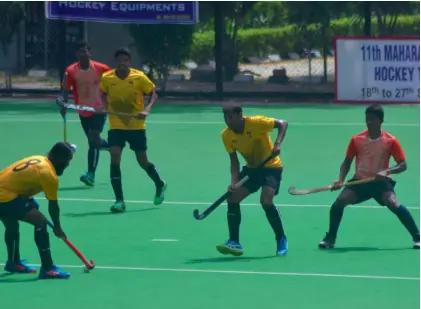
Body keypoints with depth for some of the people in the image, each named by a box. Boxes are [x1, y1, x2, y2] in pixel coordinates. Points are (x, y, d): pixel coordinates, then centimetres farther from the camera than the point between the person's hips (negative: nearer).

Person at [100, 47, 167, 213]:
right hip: (116, 126, 1)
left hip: (136, 126, -1)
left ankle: (160, 185, 39)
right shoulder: (107, 78, -6)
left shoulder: (139, 77, -11)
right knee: (114, 158, -14)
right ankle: (119, 200, -10)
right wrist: (105, 107, -7)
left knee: (143, 161, 8)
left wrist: (147, 109, -20)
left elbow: (153, 95, -3)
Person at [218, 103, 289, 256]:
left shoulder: (256, 123, -24)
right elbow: (234, 162, -5)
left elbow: (283, 124, -19)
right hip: (251, 168, 6)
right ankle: (234, 242, -5)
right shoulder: (226, 135, -9)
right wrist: (234, 183, -19)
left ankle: (281, 240, -3)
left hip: (271, 166, -6)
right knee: (232, 198, -10)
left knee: (266, 201, -24)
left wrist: (277, 144, -34)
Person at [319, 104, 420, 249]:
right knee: (340, 201, -19)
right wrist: (340, 180, -10)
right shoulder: (356, 139, -3)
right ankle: (330, 238, 0)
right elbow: (347, 162, 6)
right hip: (359, 181, 3)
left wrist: (386, 171, -25)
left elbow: (403, 165, -7)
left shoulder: (391, 141, -9)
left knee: (394, 204, -28)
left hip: (381, 182, -2)